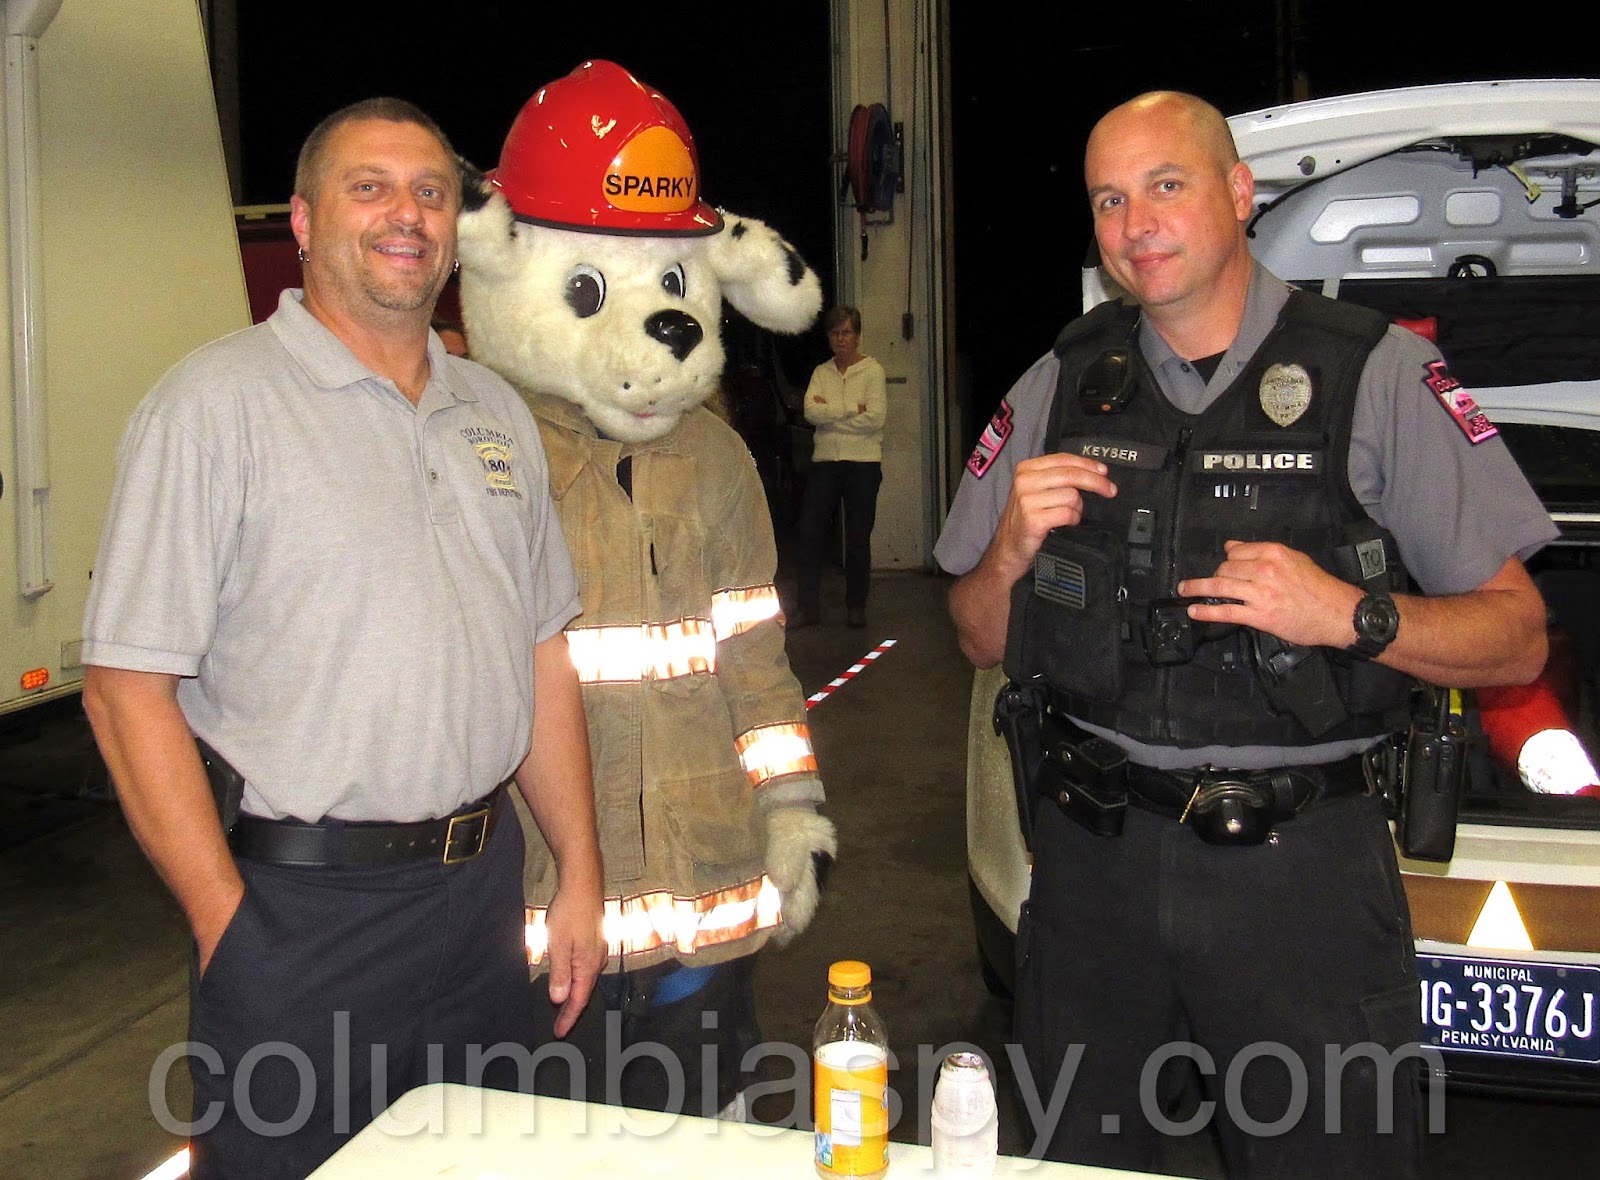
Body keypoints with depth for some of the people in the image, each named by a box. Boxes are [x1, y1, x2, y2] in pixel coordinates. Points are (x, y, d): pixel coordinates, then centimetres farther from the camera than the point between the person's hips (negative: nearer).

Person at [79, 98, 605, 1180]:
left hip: (484, 890, 6)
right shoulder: (217, 403, -9)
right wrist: (228, 927, -14)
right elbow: (129, 689, -12)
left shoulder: (498, 412, 10)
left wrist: (582, 878, 9)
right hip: (304, 913, -5)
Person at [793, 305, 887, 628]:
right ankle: (808, 607, 7)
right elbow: (811, 412, -5)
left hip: (863, 463, -3)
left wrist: (829, 413, -7)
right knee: (809, 534, -2)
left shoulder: (872, 371, 0)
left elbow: (875, 419, -12)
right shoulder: (821, 372, 11)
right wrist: (852, 409, -11)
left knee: (858, 539, 2)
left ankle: (856, 606, 15)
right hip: (825, 461, 3)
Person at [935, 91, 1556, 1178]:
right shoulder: (1060, 388, 7)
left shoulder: (1378, 373, -2)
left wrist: (1352, 616, -20)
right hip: (1097, 857, 3)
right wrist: (1013, 548, -10)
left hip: (1300, 872, -2)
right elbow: (983, 643, 10)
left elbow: (1517, 640, -3)